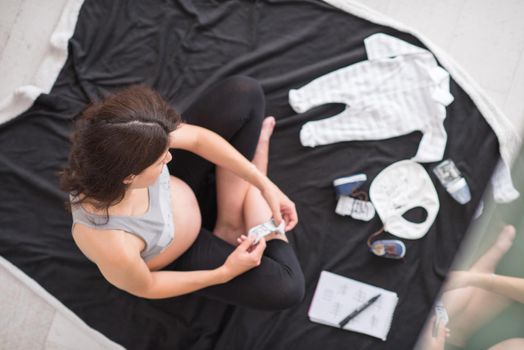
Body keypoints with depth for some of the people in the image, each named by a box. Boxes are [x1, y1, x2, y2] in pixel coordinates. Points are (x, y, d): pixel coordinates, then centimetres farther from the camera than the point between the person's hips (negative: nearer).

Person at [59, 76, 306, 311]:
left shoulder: (124, 149, -35)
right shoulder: (114, 248, -46)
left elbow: (197, 138, -17)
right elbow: (145, 287, -21)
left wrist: (264, 185, -17)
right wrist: (225, 273, -17)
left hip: (180, 186, 4)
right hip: (178, 256, -4)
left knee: (242, 92, -11)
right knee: (287, 289, -9)